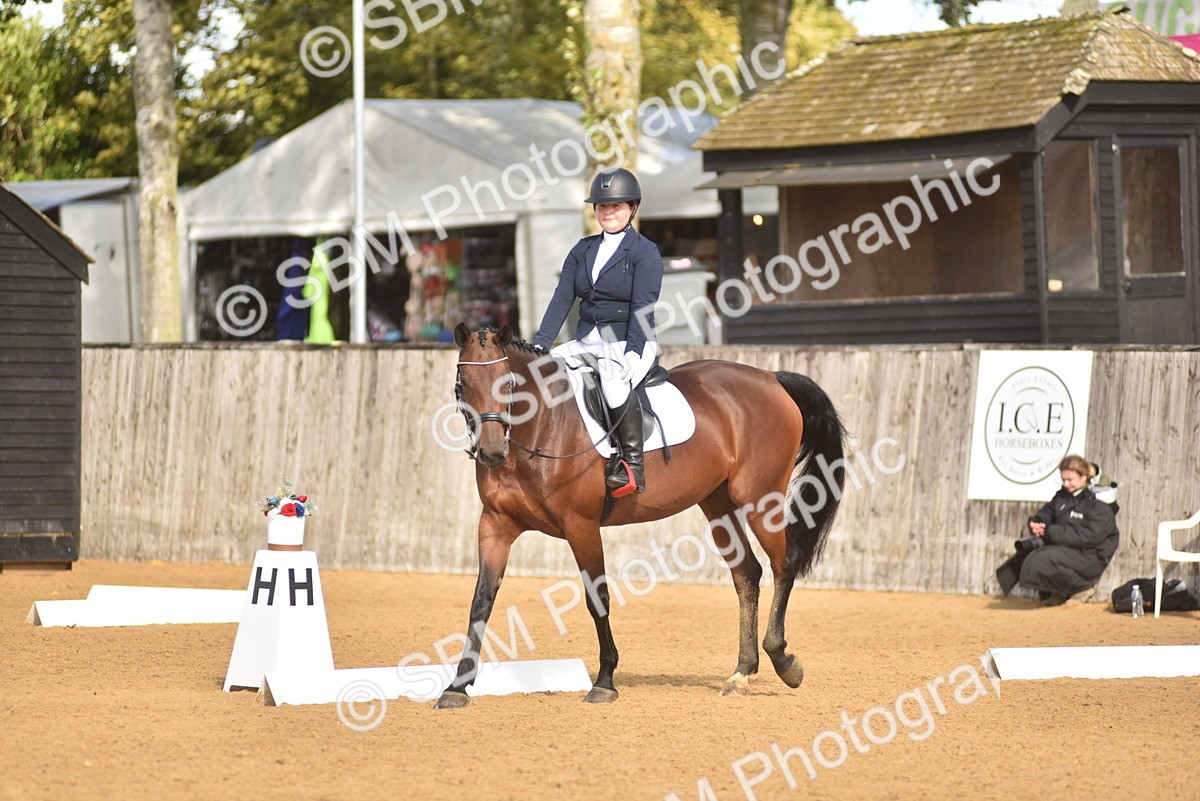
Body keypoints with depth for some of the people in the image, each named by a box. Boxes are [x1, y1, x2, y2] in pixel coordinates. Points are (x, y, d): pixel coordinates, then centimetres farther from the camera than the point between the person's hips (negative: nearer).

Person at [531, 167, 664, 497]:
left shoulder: (645, 252, -3)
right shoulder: (583, 250, 14)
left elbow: (643, 308, -13)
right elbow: (562, 299, 7)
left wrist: (631, 356, -25)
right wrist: (539, 345, -5)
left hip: (630, 343, -7)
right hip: (587, 342, 7)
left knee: (612, 378, -39)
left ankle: (633, 465, -32)